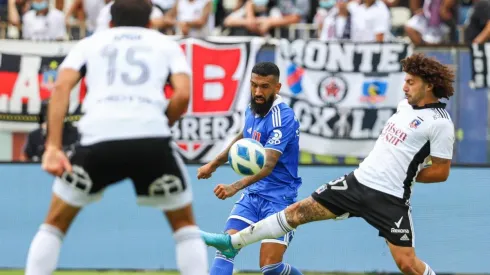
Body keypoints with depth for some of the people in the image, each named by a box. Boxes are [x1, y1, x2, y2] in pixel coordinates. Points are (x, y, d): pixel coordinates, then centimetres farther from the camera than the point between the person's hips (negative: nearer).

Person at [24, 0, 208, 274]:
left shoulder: (90, 43, 25)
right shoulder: (166, 44, 24)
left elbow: (62, 86, 7)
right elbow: (182, 94, 5)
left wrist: (53, 146, 0)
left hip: (99, 138, 0)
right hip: (152, 140, 0)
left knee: (56, 222, 20)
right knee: (184, 223, 20)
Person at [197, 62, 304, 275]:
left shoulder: (283, 118, -21)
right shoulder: (252, 109, 4)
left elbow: (267, 165, -31)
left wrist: (235, 187, -45)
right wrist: (213, 164, 35)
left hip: (278, 197, -7)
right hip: (252, 194, 7)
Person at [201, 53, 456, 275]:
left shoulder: (440, 122, -13)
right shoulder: (405, 106, 11)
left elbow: (441, 172, -11)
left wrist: (406, 174, -5)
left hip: (390, 199, -8)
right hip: (358, 181, 8)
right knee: (298, 212, 6)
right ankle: (233, 242, 14)